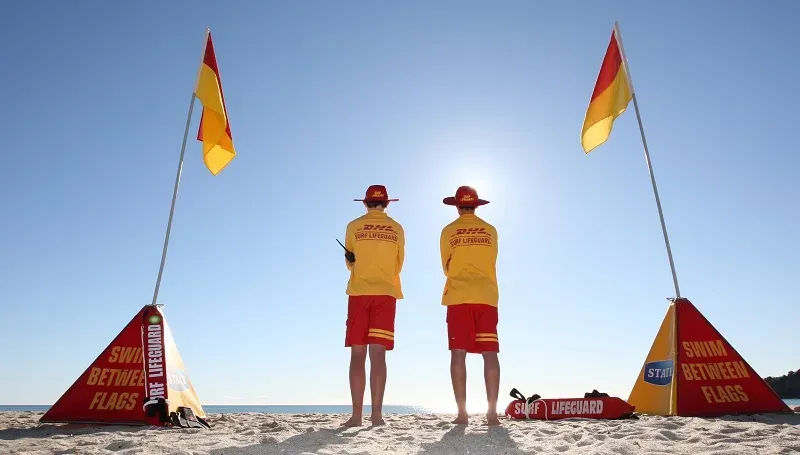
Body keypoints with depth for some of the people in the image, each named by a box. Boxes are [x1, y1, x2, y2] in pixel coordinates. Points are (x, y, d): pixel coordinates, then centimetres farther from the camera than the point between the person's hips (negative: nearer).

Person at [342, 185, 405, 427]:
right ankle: (376, 413, -6)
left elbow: (349, 263, 10)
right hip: (386, 293, 1)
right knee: (378, 355, -2)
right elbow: (398, 265, 12)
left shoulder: (354, 226, 4)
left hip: (359, 293, -1)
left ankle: (356, 415, -3)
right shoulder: (396, 229, 7)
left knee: (357, 355, 1)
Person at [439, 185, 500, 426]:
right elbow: (491, 264, 15)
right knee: (490, 354, 1)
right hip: (486, 297, 2)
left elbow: (446, 267, 10)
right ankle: (492, 412, -2)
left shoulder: (449, 231, 3)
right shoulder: (490, 231, 8)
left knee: (458, 354, -1)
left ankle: (462, 413, -3)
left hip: (458, 297, -1)